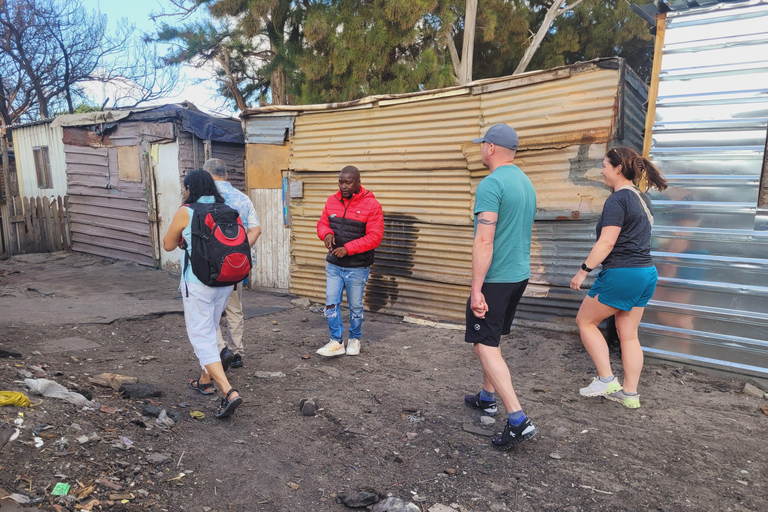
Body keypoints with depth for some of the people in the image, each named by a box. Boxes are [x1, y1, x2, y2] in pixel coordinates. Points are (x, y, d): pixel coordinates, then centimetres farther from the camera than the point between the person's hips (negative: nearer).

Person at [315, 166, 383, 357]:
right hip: (334, 265, 4)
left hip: (357, 268, -4)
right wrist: (326, 233, -12)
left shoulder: (371, 205, -13)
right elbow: (322, 223, 12)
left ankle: (354, 340, 30)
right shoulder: (332, 201, 4)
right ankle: (336, 342, 15)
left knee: (355, 306, 10)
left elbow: (375, 237, -18)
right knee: (331, 303, 3)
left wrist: (348, 248, -24)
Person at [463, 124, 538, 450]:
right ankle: (487, 398, 34)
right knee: (492, 339, 21)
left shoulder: (491, 184, -17)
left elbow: (484, 241, -24)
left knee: (485, 345, -4)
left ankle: (518, 421, -5)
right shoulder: (526, 183, 13)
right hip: (520, 274, 9)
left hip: (495, 278, -9)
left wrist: (477, 288, -23)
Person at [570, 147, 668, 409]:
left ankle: (606, 379, 9)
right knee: (628, 334, 14)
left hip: (621, 273, -9)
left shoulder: (617, 200, -14)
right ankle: (630, 393, 21)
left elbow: (607, 242, -21)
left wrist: (584, 270, -16)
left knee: (585, 321, 7)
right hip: (647, 272, 9)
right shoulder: (642, 199, 15)